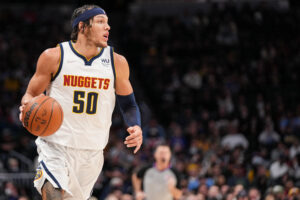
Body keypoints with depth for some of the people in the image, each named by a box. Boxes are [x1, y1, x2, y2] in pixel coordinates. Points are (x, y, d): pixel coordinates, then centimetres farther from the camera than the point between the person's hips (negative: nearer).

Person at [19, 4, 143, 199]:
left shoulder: (116, 62, 3)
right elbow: (32, 94, 5)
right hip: (56, 147, -4)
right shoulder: (54, 57, -4)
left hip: (92, 153, 4)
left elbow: (128, 104, 12)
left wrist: (136, 127, -8)